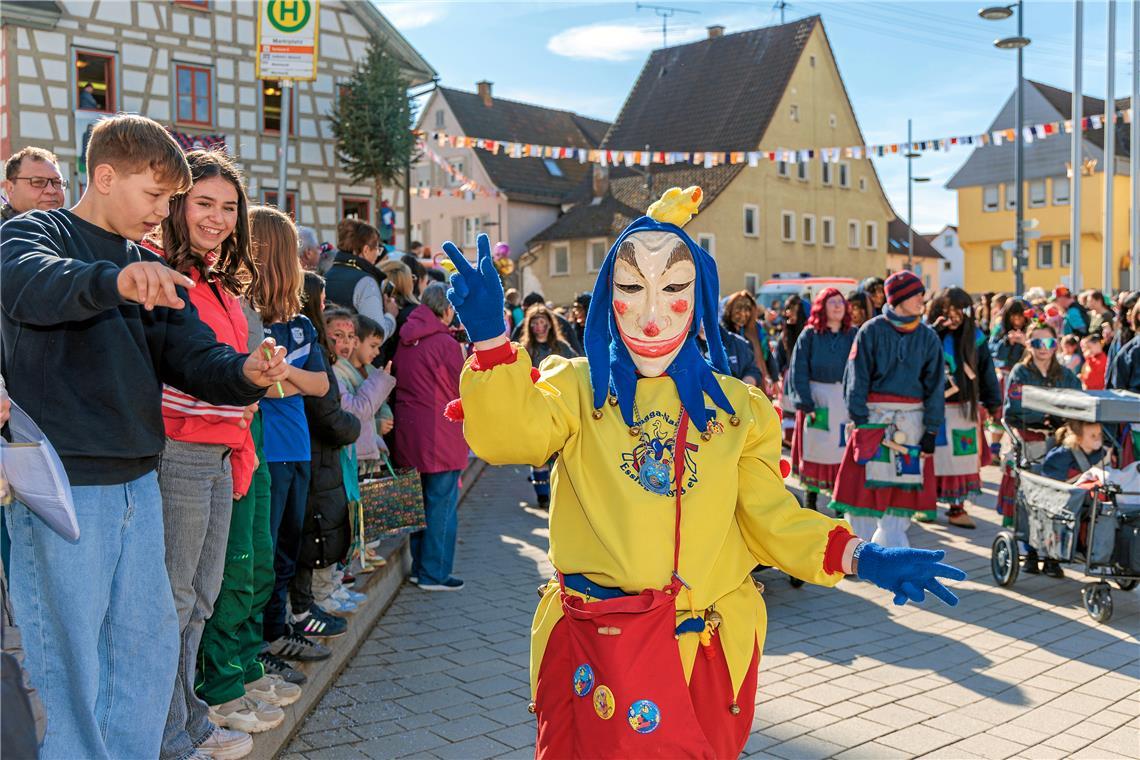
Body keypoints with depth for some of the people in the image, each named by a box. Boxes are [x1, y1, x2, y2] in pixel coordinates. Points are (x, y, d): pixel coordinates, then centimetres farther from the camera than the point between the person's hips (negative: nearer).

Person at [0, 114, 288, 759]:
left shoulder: (150, 271, 15)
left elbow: (192, 356, 3)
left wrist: (245, 373, -19)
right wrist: (113, 281, -50)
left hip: (138, 482, 7)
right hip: (63, 484, -7)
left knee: (149, 646, 14)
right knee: (71, 658, 1)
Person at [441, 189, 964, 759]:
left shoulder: (737, 408, 6)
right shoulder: (577, 387, -1)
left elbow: (771, 518, 4)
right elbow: (512, 434, -20)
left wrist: (861, 557, -10)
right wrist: (490, 337, -35)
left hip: (713, 649, 3)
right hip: (600, 645, -2)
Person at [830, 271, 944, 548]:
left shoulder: (928, 337, 7)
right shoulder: (872, 331, -1)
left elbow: (934, 385, 8)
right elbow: (857, 378, -2)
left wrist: (931, 431, 1)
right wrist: (859, 422, -9)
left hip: (912, 420, 2)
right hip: (873, 416, -2)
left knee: (903, 488, 1)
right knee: (865, 486, -1)